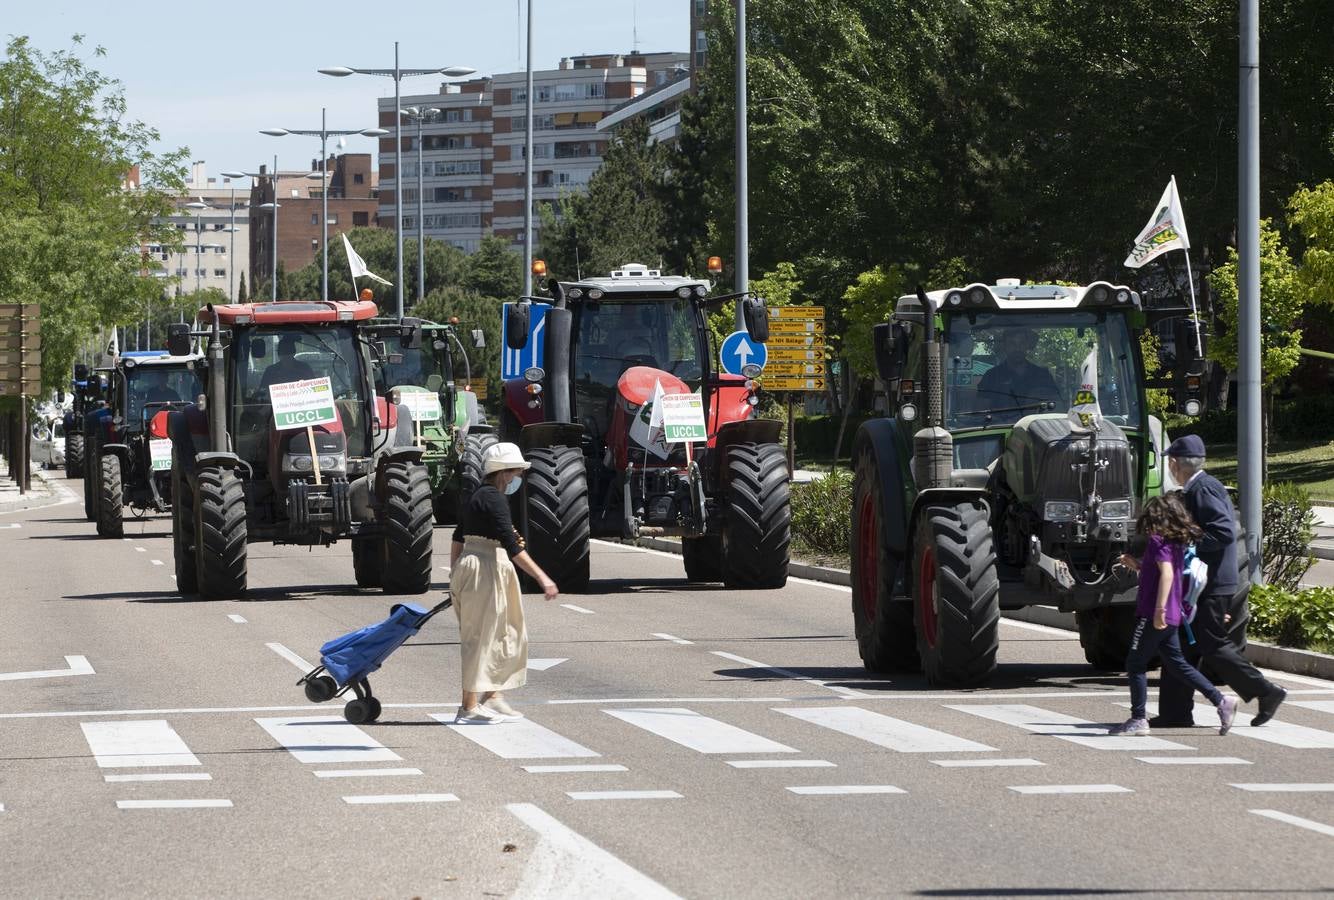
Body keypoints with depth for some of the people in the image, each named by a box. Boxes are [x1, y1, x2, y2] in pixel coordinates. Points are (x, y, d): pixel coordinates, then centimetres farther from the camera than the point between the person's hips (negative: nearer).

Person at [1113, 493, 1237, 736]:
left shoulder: (1158, 541, -14)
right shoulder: (1178, 543, 14)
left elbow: (1167, 573, -27)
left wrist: (1159, 609, -31)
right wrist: (1137, 565, 24)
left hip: (1152, 616, -9)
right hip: (1171, 617, 9)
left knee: (1135, 665, 0)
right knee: (1176, 664, 14)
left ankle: (1138, 720, 1)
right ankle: (1221, 701, 7)